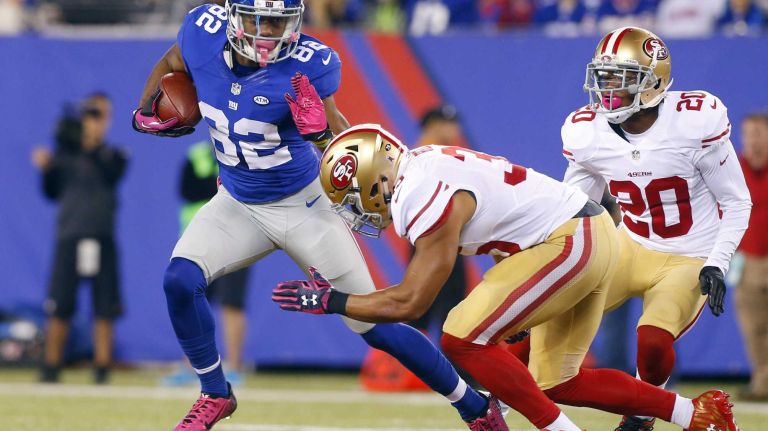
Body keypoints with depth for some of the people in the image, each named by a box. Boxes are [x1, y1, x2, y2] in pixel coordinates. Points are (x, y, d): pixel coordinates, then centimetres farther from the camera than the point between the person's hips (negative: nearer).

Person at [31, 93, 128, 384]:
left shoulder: (112, 156, 6)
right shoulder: (66, 154, 10)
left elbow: (111, 173, -16)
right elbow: (52, 193, 9)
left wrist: (92, 146, -28)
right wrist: (46, 168, -8)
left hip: (102, 240, -1)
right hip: (69, 238, 1)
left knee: (104, 310, -2)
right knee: (59, 308, -1)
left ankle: (102, 370, 3)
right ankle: (50, 368, 7)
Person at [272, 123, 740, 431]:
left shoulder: (429, 198, -21)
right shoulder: (418, 165, 6)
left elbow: (409, 303, -17)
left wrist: (328, 301, -9)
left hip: (572, 242, -10)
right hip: (591, 233, 10)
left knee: (465, 339, -14)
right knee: (556, 383, 16)